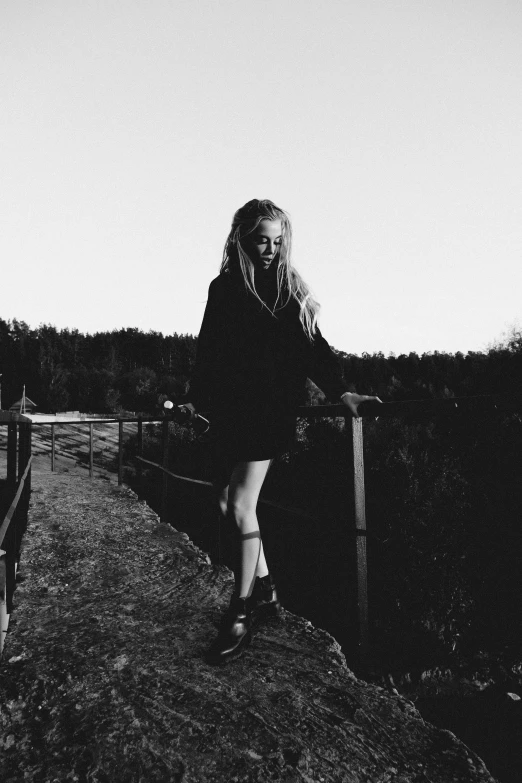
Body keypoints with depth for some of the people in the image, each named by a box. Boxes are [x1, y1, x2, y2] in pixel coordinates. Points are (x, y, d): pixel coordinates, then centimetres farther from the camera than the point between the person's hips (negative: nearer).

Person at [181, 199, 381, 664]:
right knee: (228, 507, 7)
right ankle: (265, 591, 26)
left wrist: (341, 392, -14)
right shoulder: (223, 288, 11)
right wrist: (195, 398, 20)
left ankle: (242, 610, 9)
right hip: (227, 409, 5)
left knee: (241, 507, -7)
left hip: (270, 410, -5)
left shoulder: (290, 288, 1)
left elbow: (312, 347, -4)